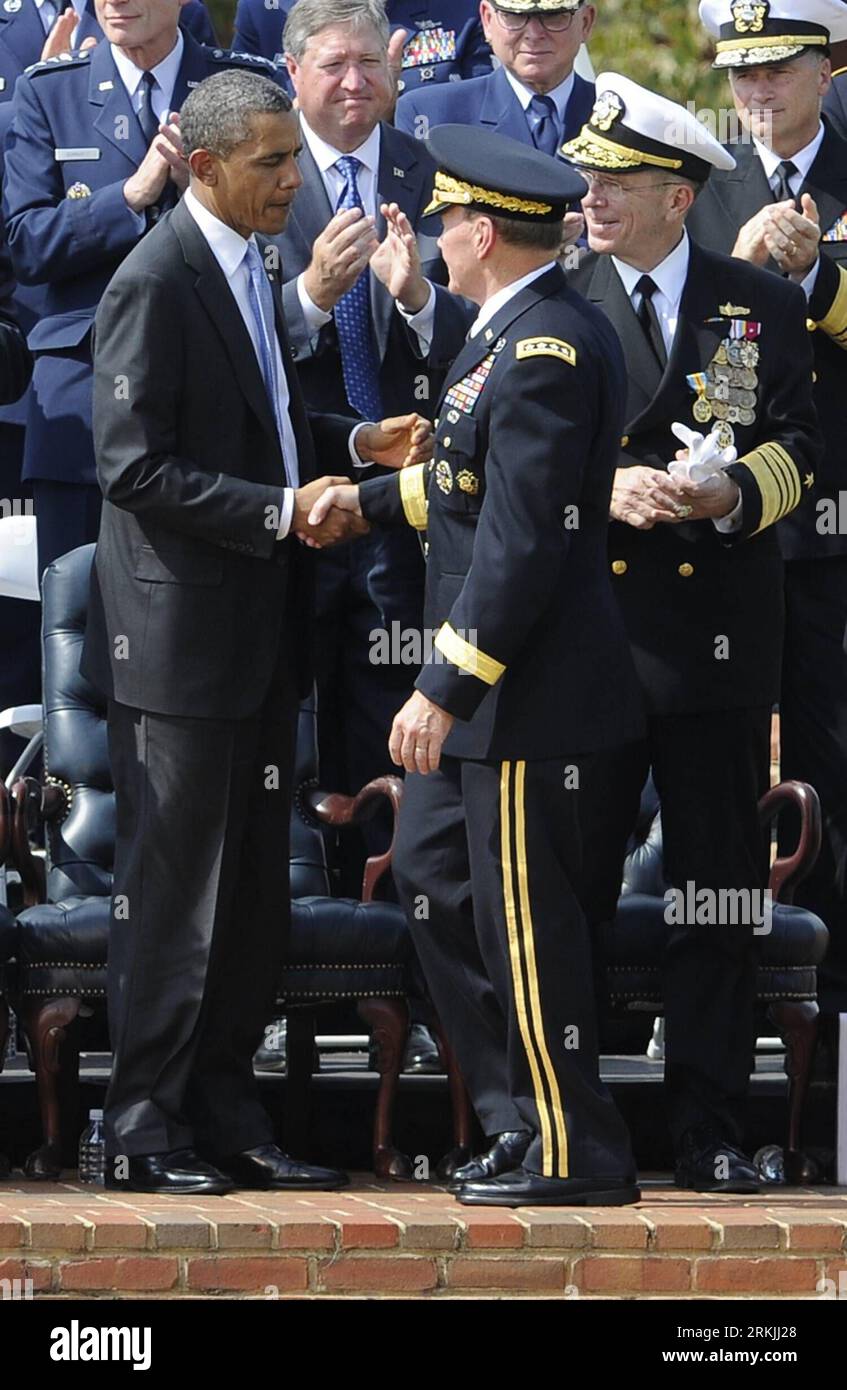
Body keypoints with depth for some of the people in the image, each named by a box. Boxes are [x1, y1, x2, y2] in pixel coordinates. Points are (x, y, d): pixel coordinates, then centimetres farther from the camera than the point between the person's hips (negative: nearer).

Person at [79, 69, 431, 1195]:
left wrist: (355, 446, 7)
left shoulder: (251, 269, 14)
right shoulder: (154, 284, -15)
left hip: (259, 635, 9)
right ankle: (144, 1131, 2)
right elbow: (136, 467, -19)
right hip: (180, 634, -9)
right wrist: (282, 508, -22)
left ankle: (226, 1112, 19)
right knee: (172, 886, -4)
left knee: (254, 885, 12)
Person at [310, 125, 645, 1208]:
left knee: (524, 917, -3)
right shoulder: (529, 332, 11)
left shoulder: (544, 353, -21)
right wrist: (368, 500, 35)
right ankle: (522, 1117, 21)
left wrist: (443, 691, -23)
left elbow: (522, 541, -24)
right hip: (491, 687, 11)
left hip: (524, 690, -11)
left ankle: (572, 1154, 5)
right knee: (431, 878, 16)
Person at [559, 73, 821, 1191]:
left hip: (719, 635, 0)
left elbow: (798, 446, 4)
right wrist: (605, 486, -16)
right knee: (567, 887, 0)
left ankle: (710, 1133, 9)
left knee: (721, 893, 3)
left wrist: (731, 493, -16)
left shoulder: (762, 308, 7)